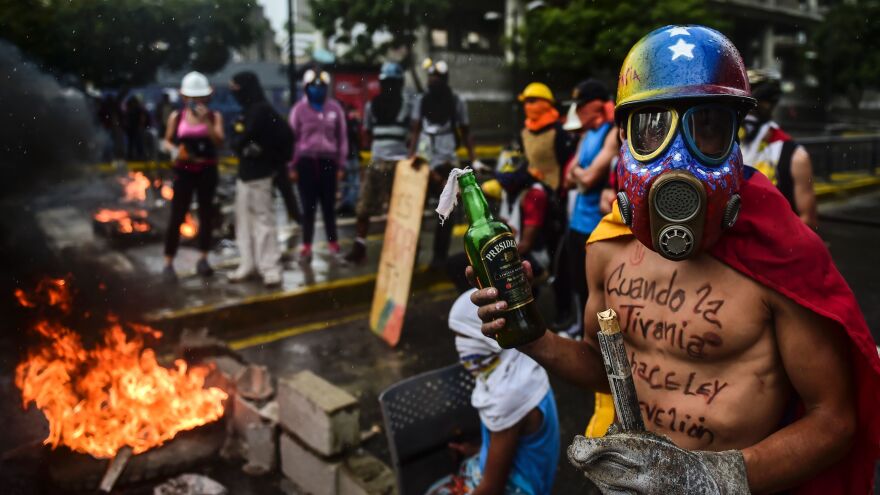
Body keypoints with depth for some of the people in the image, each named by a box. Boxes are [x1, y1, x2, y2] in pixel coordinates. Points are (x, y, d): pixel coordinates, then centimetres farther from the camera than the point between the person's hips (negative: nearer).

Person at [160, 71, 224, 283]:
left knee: (206, 214, 7)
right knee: (177, 216, -2)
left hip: (207, 171, 1)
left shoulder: (214, 116, -1)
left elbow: (219, 141, -14)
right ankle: (168, 263, 4)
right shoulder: (176, 116, 1)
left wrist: (206, 121, -23)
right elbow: (167, 141, 8)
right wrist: (174, 150, -12)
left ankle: (203, 259, 18)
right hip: (184, 171, -1)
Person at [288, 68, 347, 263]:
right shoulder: (299, 109, 0)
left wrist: (341, 165, 6)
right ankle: (306, 246, 11)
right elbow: (292, 138, 3)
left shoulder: (335, 108, 2)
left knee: (328, 205, 6)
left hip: (328, 160, 1)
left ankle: (333, 242, 19)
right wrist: (292, 166, 2)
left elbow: (342, 137, 7)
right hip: (306, 161, 0)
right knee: (309, 206, 3)